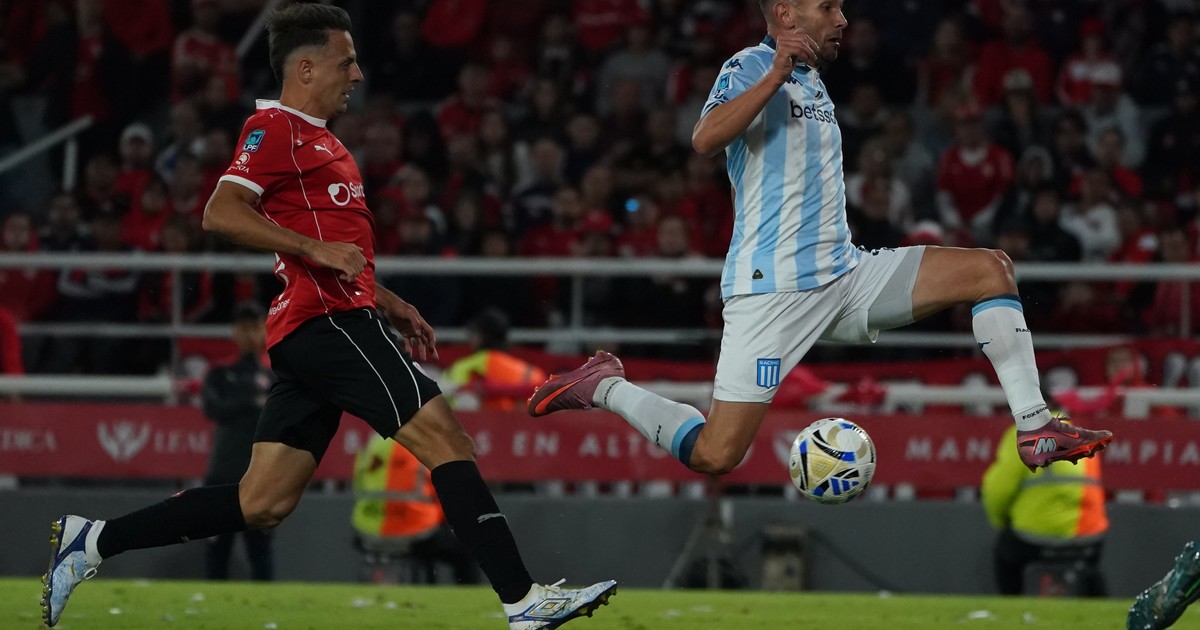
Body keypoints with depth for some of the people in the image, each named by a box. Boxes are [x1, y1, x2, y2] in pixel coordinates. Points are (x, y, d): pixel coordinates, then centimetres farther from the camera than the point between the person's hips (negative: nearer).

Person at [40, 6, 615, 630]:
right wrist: (317, 250, -21)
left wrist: (391, 305, 31)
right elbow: (222, 212, -18)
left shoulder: (317, 141, 27)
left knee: (261, 503, 5)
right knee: (444, 438, -14)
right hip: (329, 320, -10)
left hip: (309, 333, 10)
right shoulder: (275, 128, -4)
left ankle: (92, 541, 7)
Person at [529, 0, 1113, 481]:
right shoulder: (751, 68, -8)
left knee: (991, 270, -4)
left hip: (844, 276, 8)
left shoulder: (811, 80, 19)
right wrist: (778, 72, -33)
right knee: (714, 456, -13)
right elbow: (705, 139, -29)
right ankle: (603, 386, 11)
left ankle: (1036, 429, -5)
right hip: (772, 288, -8)